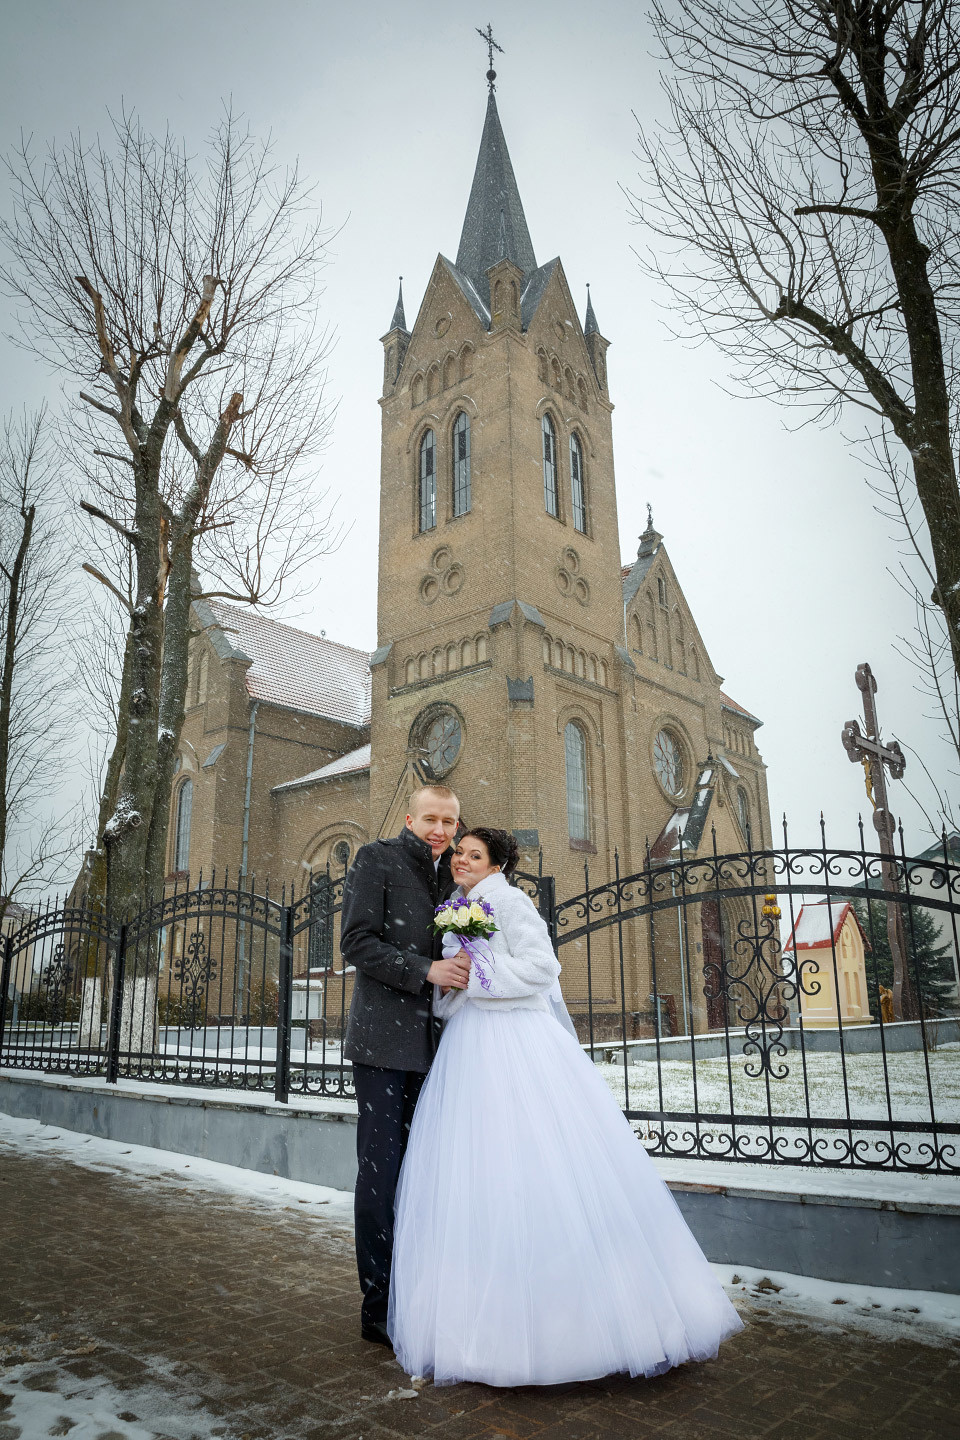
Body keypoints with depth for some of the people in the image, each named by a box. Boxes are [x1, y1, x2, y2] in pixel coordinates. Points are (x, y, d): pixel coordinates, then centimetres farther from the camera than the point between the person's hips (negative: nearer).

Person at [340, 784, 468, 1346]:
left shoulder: (453, 874, 15)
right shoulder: (376, 858, -3)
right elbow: (356, 941, -12)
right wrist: (426, 971, -19)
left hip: (433, 1046, 6)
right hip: (385, 1041, -6)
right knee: (380, 1173, 0)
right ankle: (379, 1308, 12)